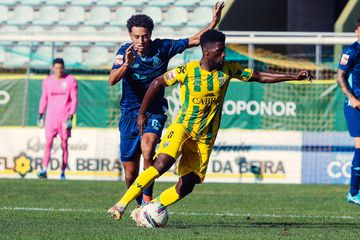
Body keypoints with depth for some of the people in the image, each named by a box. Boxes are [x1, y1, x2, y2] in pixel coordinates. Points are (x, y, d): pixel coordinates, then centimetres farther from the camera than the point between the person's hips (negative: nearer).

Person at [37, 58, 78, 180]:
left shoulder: (71, 81, -2)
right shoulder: (47, 81, 6)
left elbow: (74, 100, -3)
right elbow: (44, 98, 14)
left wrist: (70, 116, -12)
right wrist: (40, 115, 9)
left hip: (65, 118, -2)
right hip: (51, 117, 2)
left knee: (64, 145, 1)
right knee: (48, 143, -9)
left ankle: (63, 173, 5)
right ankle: (44, 170, -14)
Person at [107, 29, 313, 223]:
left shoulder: (228, 69, -2)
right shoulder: (187, 71, -12)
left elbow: (260, 77, 5)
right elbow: (157, 83, 0)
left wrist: (294, 77, -1)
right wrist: (142, 113, 3)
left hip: (205, 138, 4)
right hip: (182, 127, -4)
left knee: (186, 186, -1)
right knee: (162, 164, -28)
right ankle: (122, 204, -21)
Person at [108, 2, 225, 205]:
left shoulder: (162, 48, -8)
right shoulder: (125, 52, -11)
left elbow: (194, 40, -4)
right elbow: (112, 80, -25)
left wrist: (214, 23, -18)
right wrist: (126, 64, -44)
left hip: (154, 112, -1)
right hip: (130, 113, 1)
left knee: (147, 151, -31)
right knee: (130, 172, 5)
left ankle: (147, 199, -26)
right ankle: (141, 205, 29)